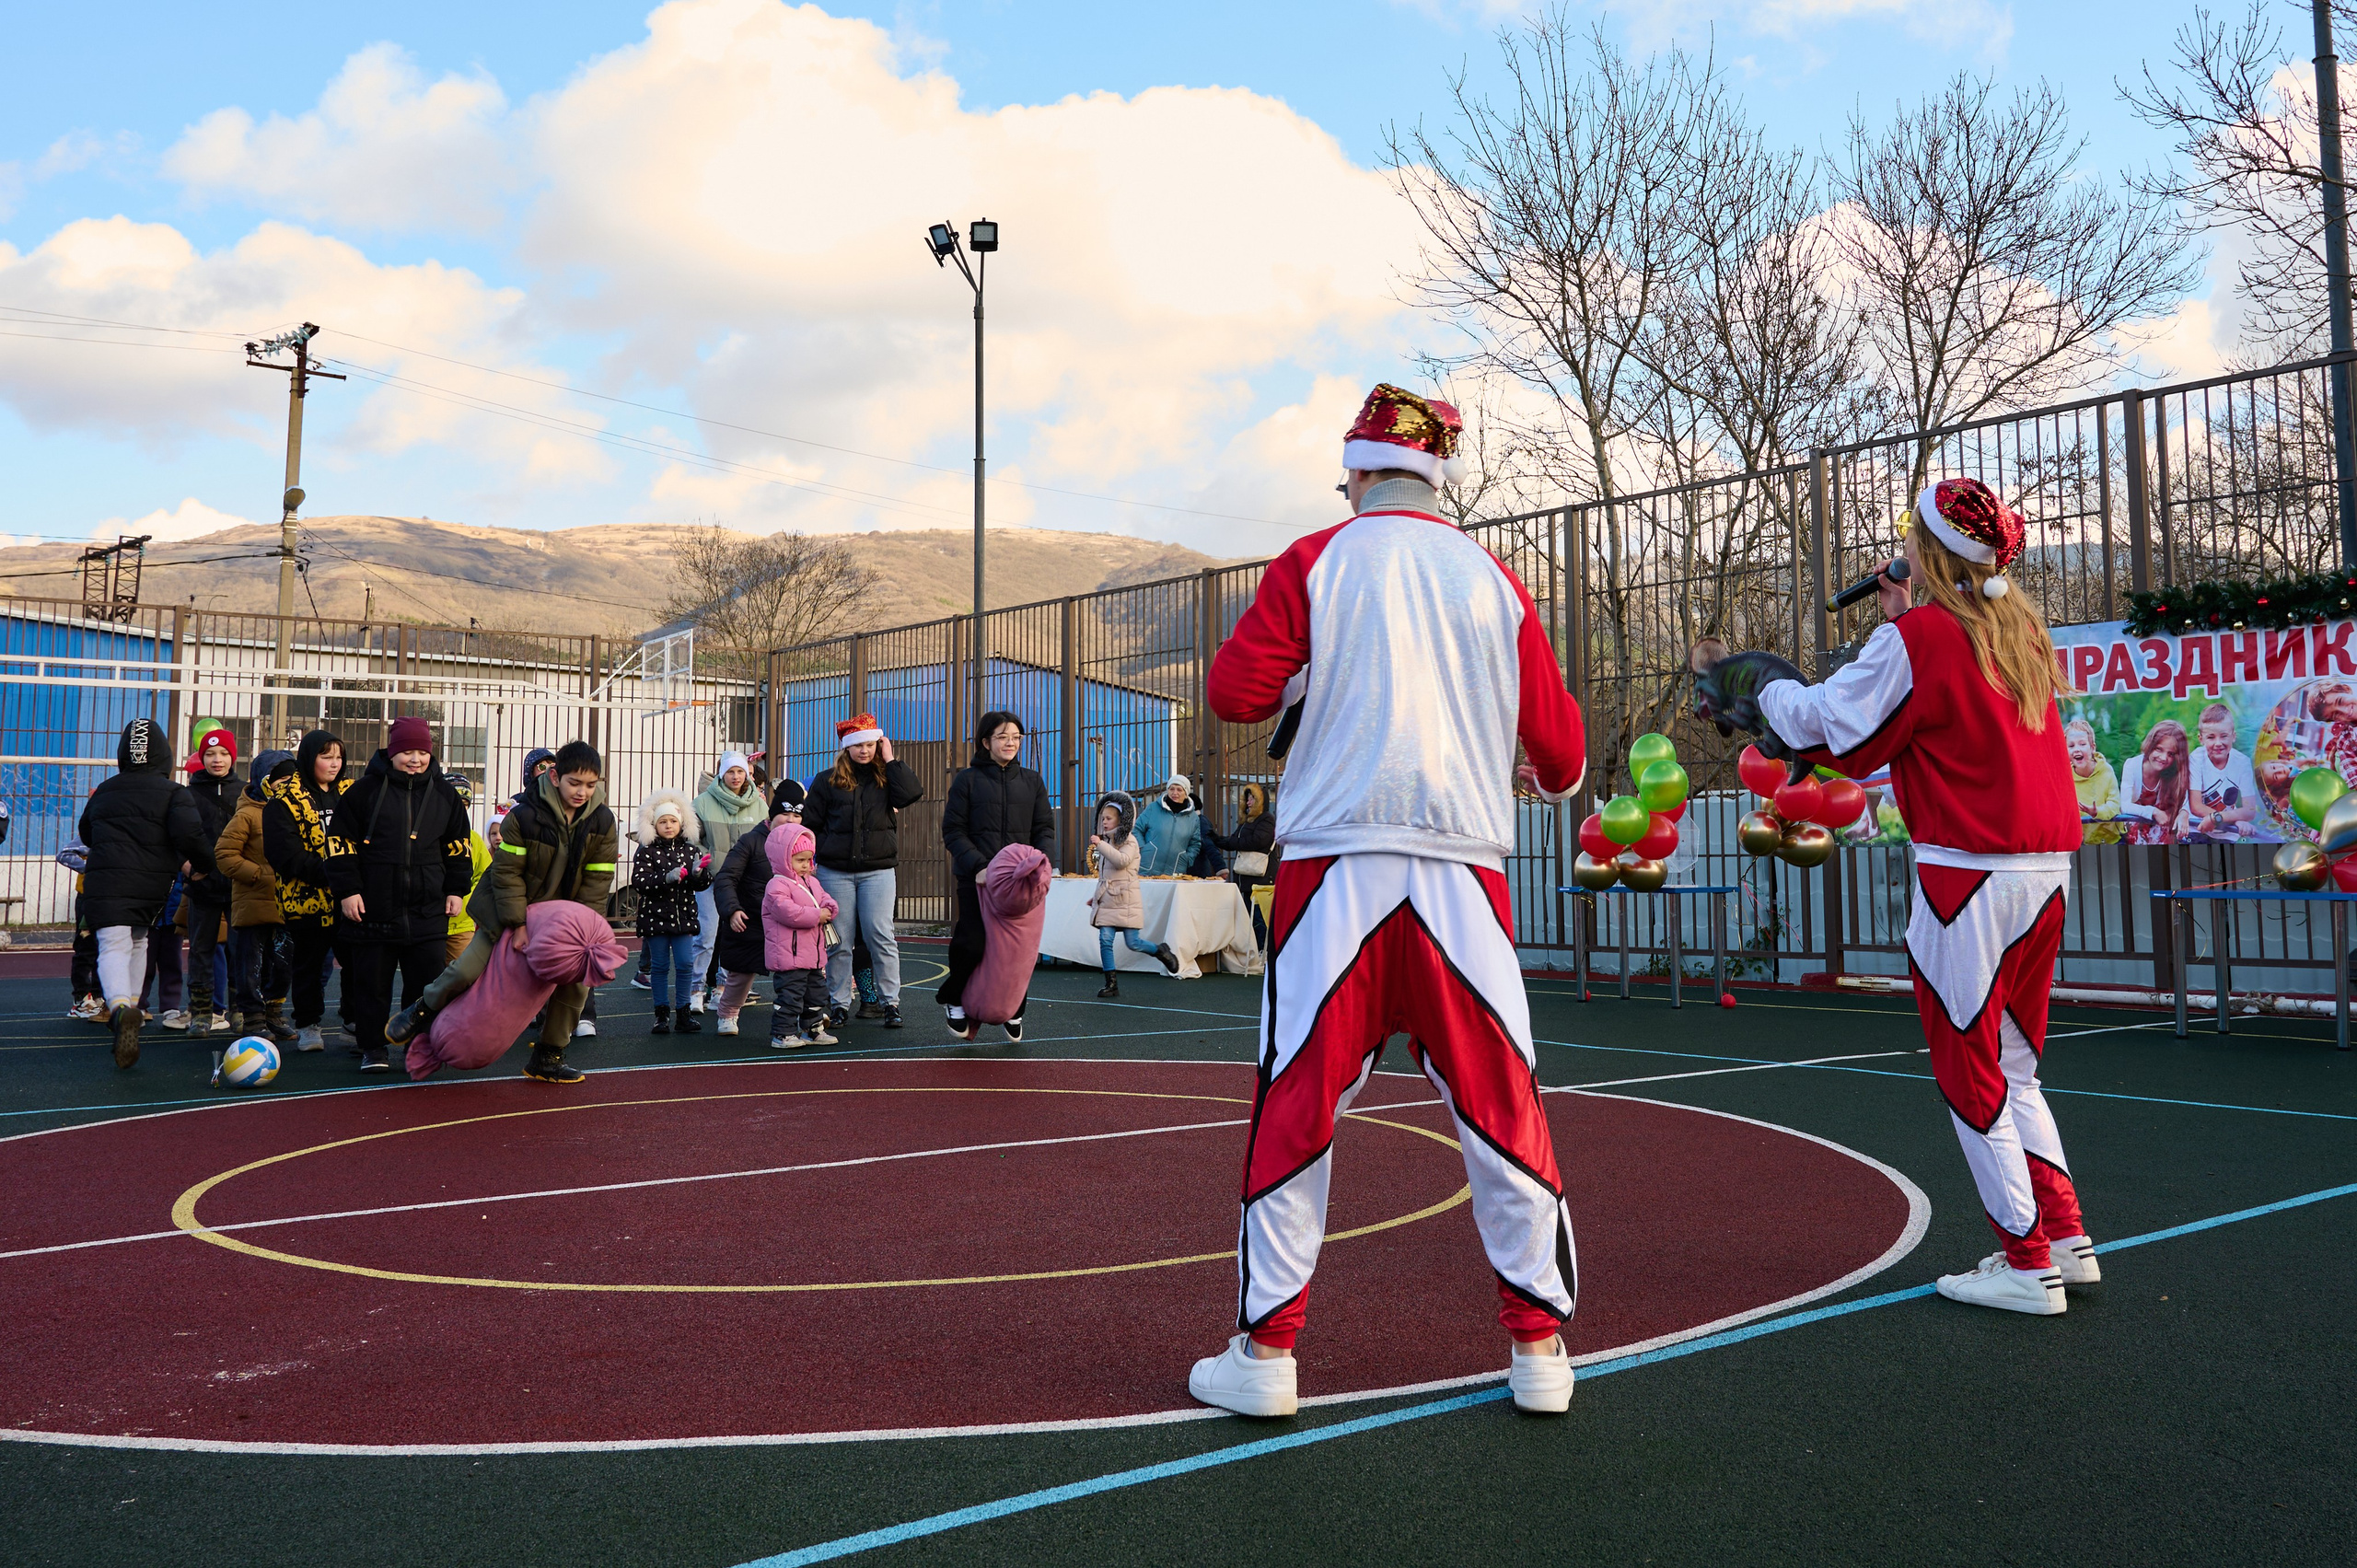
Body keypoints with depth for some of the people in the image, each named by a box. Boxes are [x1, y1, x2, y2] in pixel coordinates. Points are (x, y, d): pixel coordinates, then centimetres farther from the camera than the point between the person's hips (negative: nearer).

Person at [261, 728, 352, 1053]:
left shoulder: (350, 793, 11)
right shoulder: (284, 801, -5)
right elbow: (287, 856, -14)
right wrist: (327, 872, -23)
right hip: (308, 897, -3)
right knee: (308, 964, 8)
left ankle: (357, 1021, 17)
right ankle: (308, 1026, 20)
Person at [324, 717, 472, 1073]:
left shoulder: (443, 794, 9)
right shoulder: (367, 789, 0)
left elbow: (458, 845, 17)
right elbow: (341, 841, 1)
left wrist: (456, 890, 12)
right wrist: (347, 890, -5)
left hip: (428, 910, 2)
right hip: (372, 908, -2)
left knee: (430, 981, 2)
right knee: (371, 981, 5)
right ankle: (373, 1047, 16)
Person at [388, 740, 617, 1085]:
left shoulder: (603, 823, -11)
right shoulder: (524, 814, -20)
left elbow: (597, 883, -8)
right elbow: (506, 871, -17)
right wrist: (518, 925, -22)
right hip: (508, 911, -3)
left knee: (576, 982, -3)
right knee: (468, 969, -8)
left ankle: (547, 1057, 13)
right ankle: (423, 1010, 24)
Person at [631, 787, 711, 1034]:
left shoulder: (691, 850, 6)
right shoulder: (646, 851, -4)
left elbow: (702, 885, 5)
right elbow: (639, 880, -15)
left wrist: (699, 872, -17)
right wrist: (667, 878, -27)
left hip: (683, 915, 2)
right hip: (655, 916, -2)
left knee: (685, 964, 1)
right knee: (660, 966, 6)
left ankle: (683, 1012, 11)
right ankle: (661, 1013, 14)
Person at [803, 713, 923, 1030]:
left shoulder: (886, 777, 7)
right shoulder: (827, 781, 6)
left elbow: (912, 793, -14)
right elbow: (809, 824, 9)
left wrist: (890, 760, -7)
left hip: (878, 871, 0)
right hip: (835, 871, 1)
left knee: (880, 936, -4)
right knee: (839, 941, 4)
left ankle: (890, 1001, 4)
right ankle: (839, 1003, 13)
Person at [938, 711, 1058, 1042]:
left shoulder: (1031, 781, 13)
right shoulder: (968, 779, 2)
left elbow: (1044, 829, 12)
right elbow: (953, 831, -2)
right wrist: (978, 866, -16)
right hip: (976, 880, -3)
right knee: (972, 943, -11)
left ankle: (1014, 1011, 24)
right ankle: (955, 1000, 18)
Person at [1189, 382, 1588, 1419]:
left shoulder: (1314, 563, 3)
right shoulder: (1492, 578, 9)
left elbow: (1234, 691, -4)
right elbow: (1560, 747, 9)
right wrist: (1553, 777, 32)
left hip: (1336, 867, -1)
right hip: (1464, 871, 2)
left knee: (1296, 1105, 6)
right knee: (1500, 1104, 10)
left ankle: (1266, 1349, 11)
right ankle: (1539, 1343, 17)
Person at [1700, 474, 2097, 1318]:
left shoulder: (1917, 637, -12)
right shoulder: (2022, 631, 11)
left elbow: (1832, 730, -4)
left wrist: (1771, 690, 13)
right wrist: (1903, 624, 19)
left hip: (1968, 871, -8)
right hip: (2045, 867, 8)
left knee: (1969, 1075, 3)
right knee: (2012, 1067, 19)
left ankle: (2028, 1265, 7)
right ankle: (2067, 1239, 21)